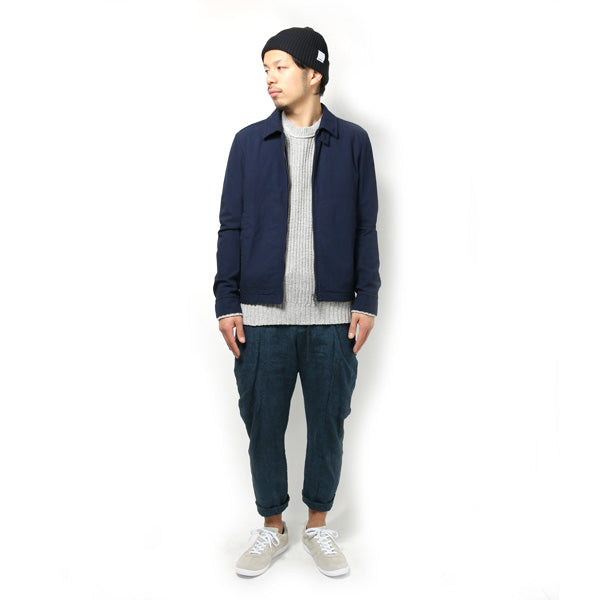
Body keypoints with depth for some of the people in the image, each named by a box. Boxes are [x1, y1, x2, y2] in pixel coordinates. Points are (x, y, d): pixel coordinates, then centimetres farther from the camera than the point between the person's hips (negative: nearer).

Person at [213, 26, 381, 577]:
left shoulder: (352, 141, 6)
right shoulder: (249, 142, 8)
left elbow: (366, 227, 6)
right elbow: (231, 226, 6)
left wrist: (366, 300, 0)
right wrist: (227, 302, 0)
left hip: (332, 315, 0)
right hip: (262, 314, 1)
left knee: (327, 423, 9)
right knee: (264, 424, 7)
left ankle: (319, 525, 29)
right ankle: (272, 527, 27)